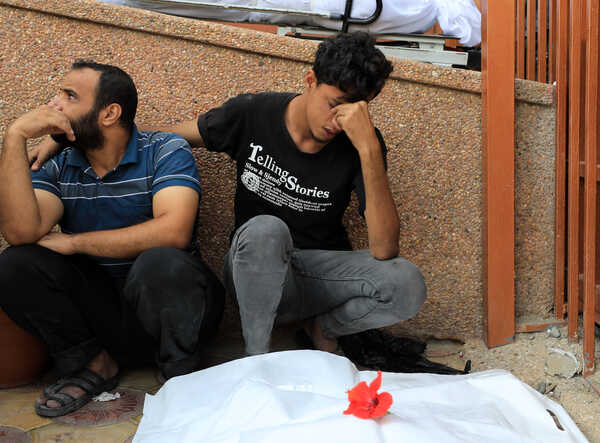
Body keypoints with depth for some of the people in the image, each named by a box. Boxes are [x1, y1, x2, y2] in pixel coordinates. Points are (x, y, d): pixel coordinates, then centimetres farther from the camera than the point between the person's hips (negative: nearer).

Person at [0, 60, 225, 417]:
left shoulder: (165, 151, -9)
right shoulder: (58, 168, 3)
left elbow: (173, 232, -27)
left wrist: (72, 242, -18)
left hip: (166, 305, -4)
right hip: (100, 306, 4)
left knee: (160, 262, -36)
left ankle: (183, 376, -10)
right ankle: (94, 363, 1)